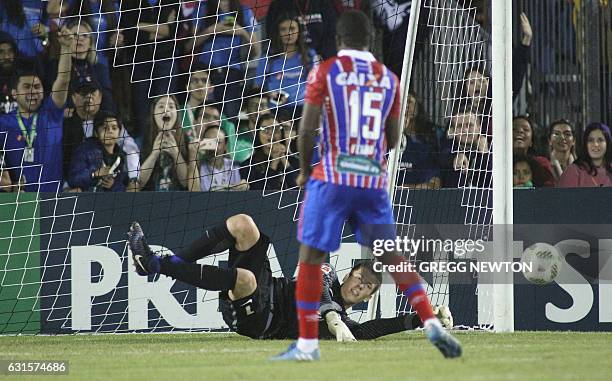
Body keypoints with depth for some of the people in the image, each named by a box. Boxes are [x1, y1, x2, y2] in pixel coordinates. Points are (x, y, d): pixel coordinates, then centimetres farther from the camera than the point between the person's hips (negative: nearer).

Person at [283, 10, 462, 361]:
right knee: (392, 257, 9)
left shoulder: (324, 72, -2)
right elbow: (393, 140, 13)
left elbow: (308, 128, -6)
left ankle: (308, 344, 2)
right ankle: (433, 325, -6)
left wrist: (305, 170, 9)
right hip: (375, 180, 4)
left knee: (310, 257, 4)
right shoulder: (389, 79, 9)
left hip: (332, 178, -4)